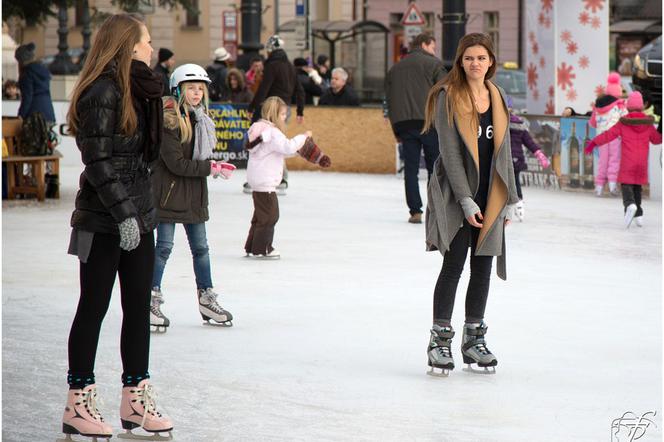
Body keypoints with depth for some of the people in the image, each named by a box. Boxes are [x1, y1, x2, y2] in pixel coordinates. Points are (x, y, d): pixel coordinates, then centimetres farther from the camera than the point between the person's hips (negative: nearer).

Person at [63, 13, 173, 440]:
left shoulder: (137, 91, 11)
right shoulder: (103, 92, -15)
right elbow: (100, 161, -19)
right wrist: (123, 214, -22)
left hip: (137, 213, 8)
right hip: (104, 219, -8)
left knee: (139, 307, 10)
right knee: (94, 308, 0)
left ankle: (136, 400, 17)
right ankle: (79, 404, 8)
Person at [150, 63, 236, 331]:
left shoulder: (200, 118, 9)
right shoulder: (168, 119, -16)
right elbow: (176, 163, -19)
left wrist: (212, 164, -4)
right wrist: (209, 168, -17)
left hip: (194, 193, 7)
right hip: (169, 191, -7)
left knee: (200, 247, 12)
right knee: (164, 247, -3)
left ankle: (206, 299, 21)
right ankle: (152, 301, 5)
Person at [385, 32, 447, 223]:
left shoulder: (395, 69, 18)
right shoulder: (434, 64, 3)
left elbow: (389, 100, 17)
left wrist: (397, 132, 19)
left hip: (404, 125, 4)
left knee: (410, 168, 4)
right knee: (435, 168, 4)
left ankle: (415, 211, -2)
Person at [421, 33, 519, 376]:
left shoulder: (498, 99, 11)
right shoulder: (448, 97, -6)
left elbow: (504, 151, 14)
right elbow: (449, 151, -11)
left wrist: (509, 200, 9)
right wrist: (466, 200, -16)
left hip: (490, 196, 5)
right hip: (456, 194, -5)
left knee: (483, 267, 7)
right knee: (454, 265, -7)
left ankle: (474, 339, 16)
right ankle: (440, 341, -2)